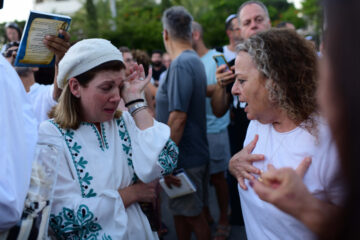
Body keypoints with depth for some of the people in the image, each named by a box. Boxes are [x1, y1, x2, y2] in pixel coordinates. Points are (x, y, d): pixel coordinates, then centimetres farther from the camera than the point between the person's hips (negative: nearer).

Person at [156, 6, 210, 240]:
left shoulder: (180, 65, -20)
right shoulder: (195, 60, 9)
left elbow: (177, 117, -25)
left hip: (185, 158, -9)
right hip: (195, 152, 9)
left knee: (192, 214, 6)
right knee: (180, 210, 19)